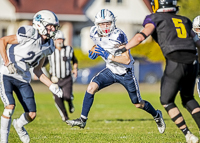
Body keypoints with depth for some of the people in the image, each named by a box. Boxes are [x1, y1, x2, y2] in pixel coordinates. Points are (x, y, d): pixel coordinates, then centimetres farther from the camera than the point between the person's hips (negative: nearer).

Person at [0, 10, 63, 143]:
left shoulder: (47, 47, 6)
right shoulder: (29, 35, -17)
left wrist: (52, 86, 7)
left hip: (23, 80, 6)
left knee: (32, 114, 1)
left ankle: (19, 125, 37)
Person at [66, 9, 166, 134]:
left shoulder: (118, 36, -29)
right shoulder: (94, 33, -10)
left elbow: (126, 60, -30)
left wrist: (107, 55, -35)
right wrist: (94, 52, -6)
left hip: (126, 73, -5)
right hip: (111, 71, 5)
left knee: (138, 104, 9)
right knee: (91, 88, -17)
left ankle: (157, 115, 37)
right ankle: (83, 120, -9)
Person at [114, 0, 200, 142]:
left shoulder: (156, 18, 8)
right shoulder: (184, 20, 23)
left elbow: (141, 36, -7)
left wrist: (124, 48, -1)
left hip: (175, 62, -5)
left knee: (167, 101, 10)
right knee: (188, 98, 25)